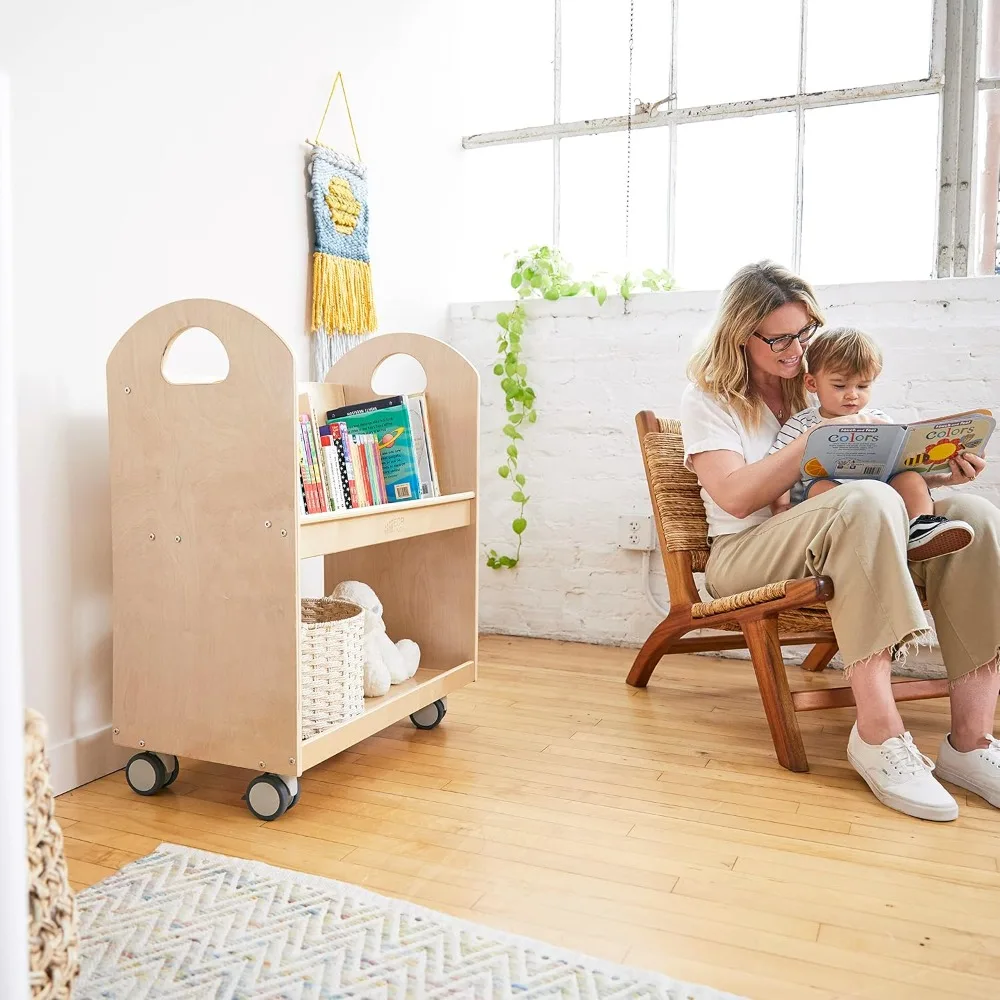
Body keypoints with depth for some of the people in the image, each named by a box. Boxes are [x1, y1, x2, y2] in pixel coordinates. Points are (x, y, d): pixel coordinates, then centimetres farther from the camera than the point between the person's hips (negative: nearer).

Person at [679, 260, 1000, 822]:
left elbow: (879, 469, 16)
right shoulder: (708, 398, 4)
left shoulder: (817, 385, 20)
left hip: (851, 548, 6)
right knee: (868, 502, -36)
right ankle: (879, 733, -38)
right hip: (748, 556, -5)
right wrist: (816, 439, -15)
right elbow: (735, 497, -12)